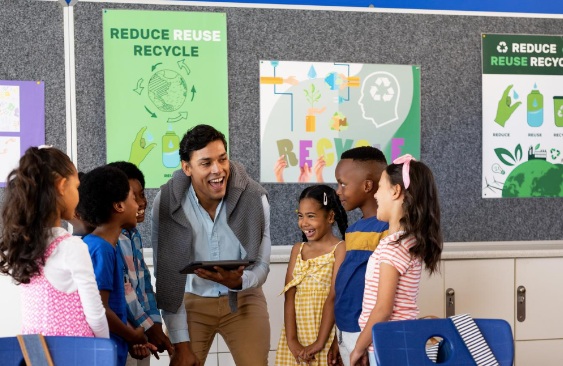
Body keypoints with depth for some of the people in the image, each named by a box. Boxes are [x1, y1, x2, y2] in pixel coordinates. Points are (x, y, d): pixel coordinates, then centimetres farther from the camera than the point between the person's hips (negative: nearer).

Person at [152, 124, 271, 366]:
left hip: (243, 299, 1)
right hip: (191, 301, 0)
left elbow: (262, 265, -8)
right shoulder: (167, 202, -18)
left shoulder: (254, 197, -18)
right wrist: (181, 342, -14)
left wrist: (238, 281, -32)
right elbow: (167, 277, -13)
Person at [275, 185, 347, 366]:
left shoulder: (340, 249, -5)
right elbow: (290, 297, 1)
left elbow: (333, 298, -12)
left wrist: (320, 342, -16)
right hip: (296, 333, 4)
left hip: (326, 335, -4)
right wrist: (291, 340, -10)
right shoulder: (297, 250, 10)